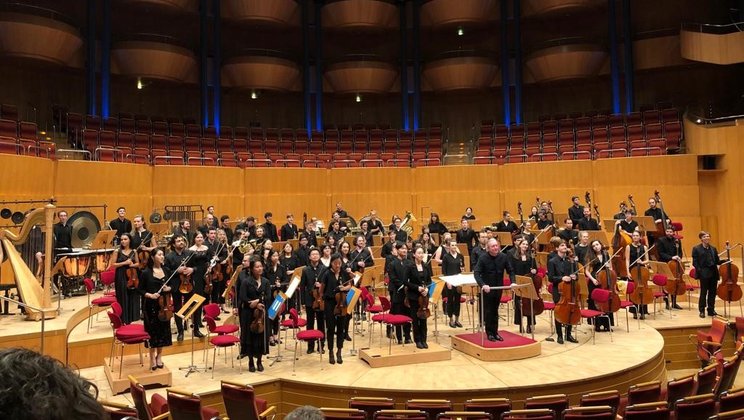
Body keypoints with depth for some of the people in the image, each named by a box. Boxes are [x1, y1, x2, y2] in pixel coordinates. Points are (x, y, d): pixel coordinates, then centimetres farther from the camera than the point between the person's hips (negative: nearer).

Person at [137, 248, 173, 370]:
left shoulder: (167, 271, 3)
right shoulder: (146, 272, -8)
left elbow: (172, 286, 13)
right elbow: (140, 289, -4)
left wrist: (169, 289, -8)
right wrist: (149, 295, -19)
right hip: (151, 306, -3)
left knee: (163, 330, 9)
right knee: (152, 330, 5)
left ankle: (159, 356, 26)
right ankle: (152, 357, 20)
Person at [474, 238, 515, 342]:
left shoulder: (503, 257, -4)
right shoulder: (483, 259, -15)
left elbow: (510, 271, 3)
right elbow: (477, 273, -20)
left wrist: (513, 282, -13)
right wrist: (482, 285, -34)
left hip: (498, 288, 3)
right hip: (487, 289, -3)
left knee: (495, 311, 13)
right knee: (488, 312, 3)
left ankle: (495, 332, 23)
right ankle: (490, 333, 14)